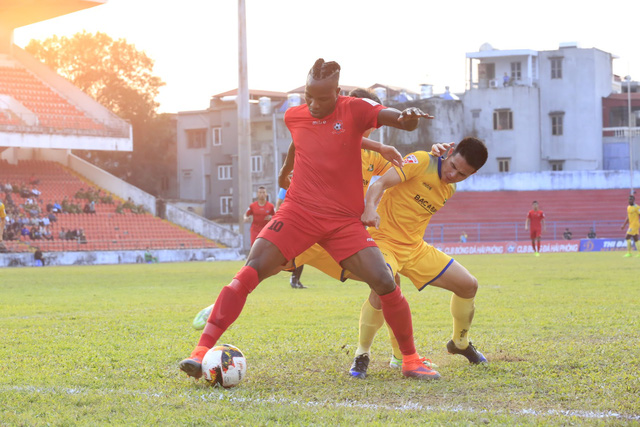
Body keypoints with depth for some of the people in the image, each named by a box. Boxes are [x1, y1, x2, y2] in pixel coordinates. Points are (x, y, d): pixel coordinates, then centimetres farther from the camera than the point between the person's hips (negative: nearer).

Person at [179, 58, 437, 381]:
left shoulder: (354, 110, -4)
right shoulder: (293, 118, 7)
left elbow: (403, 122, -17)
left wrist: (410, 116, -37)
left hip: (345, 221, -1)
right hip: (298, 212, 1)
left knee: (385, 284, -13)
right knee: (249, 273, -17)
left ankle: (411, 360, 9)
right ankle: (202, 351, -17)